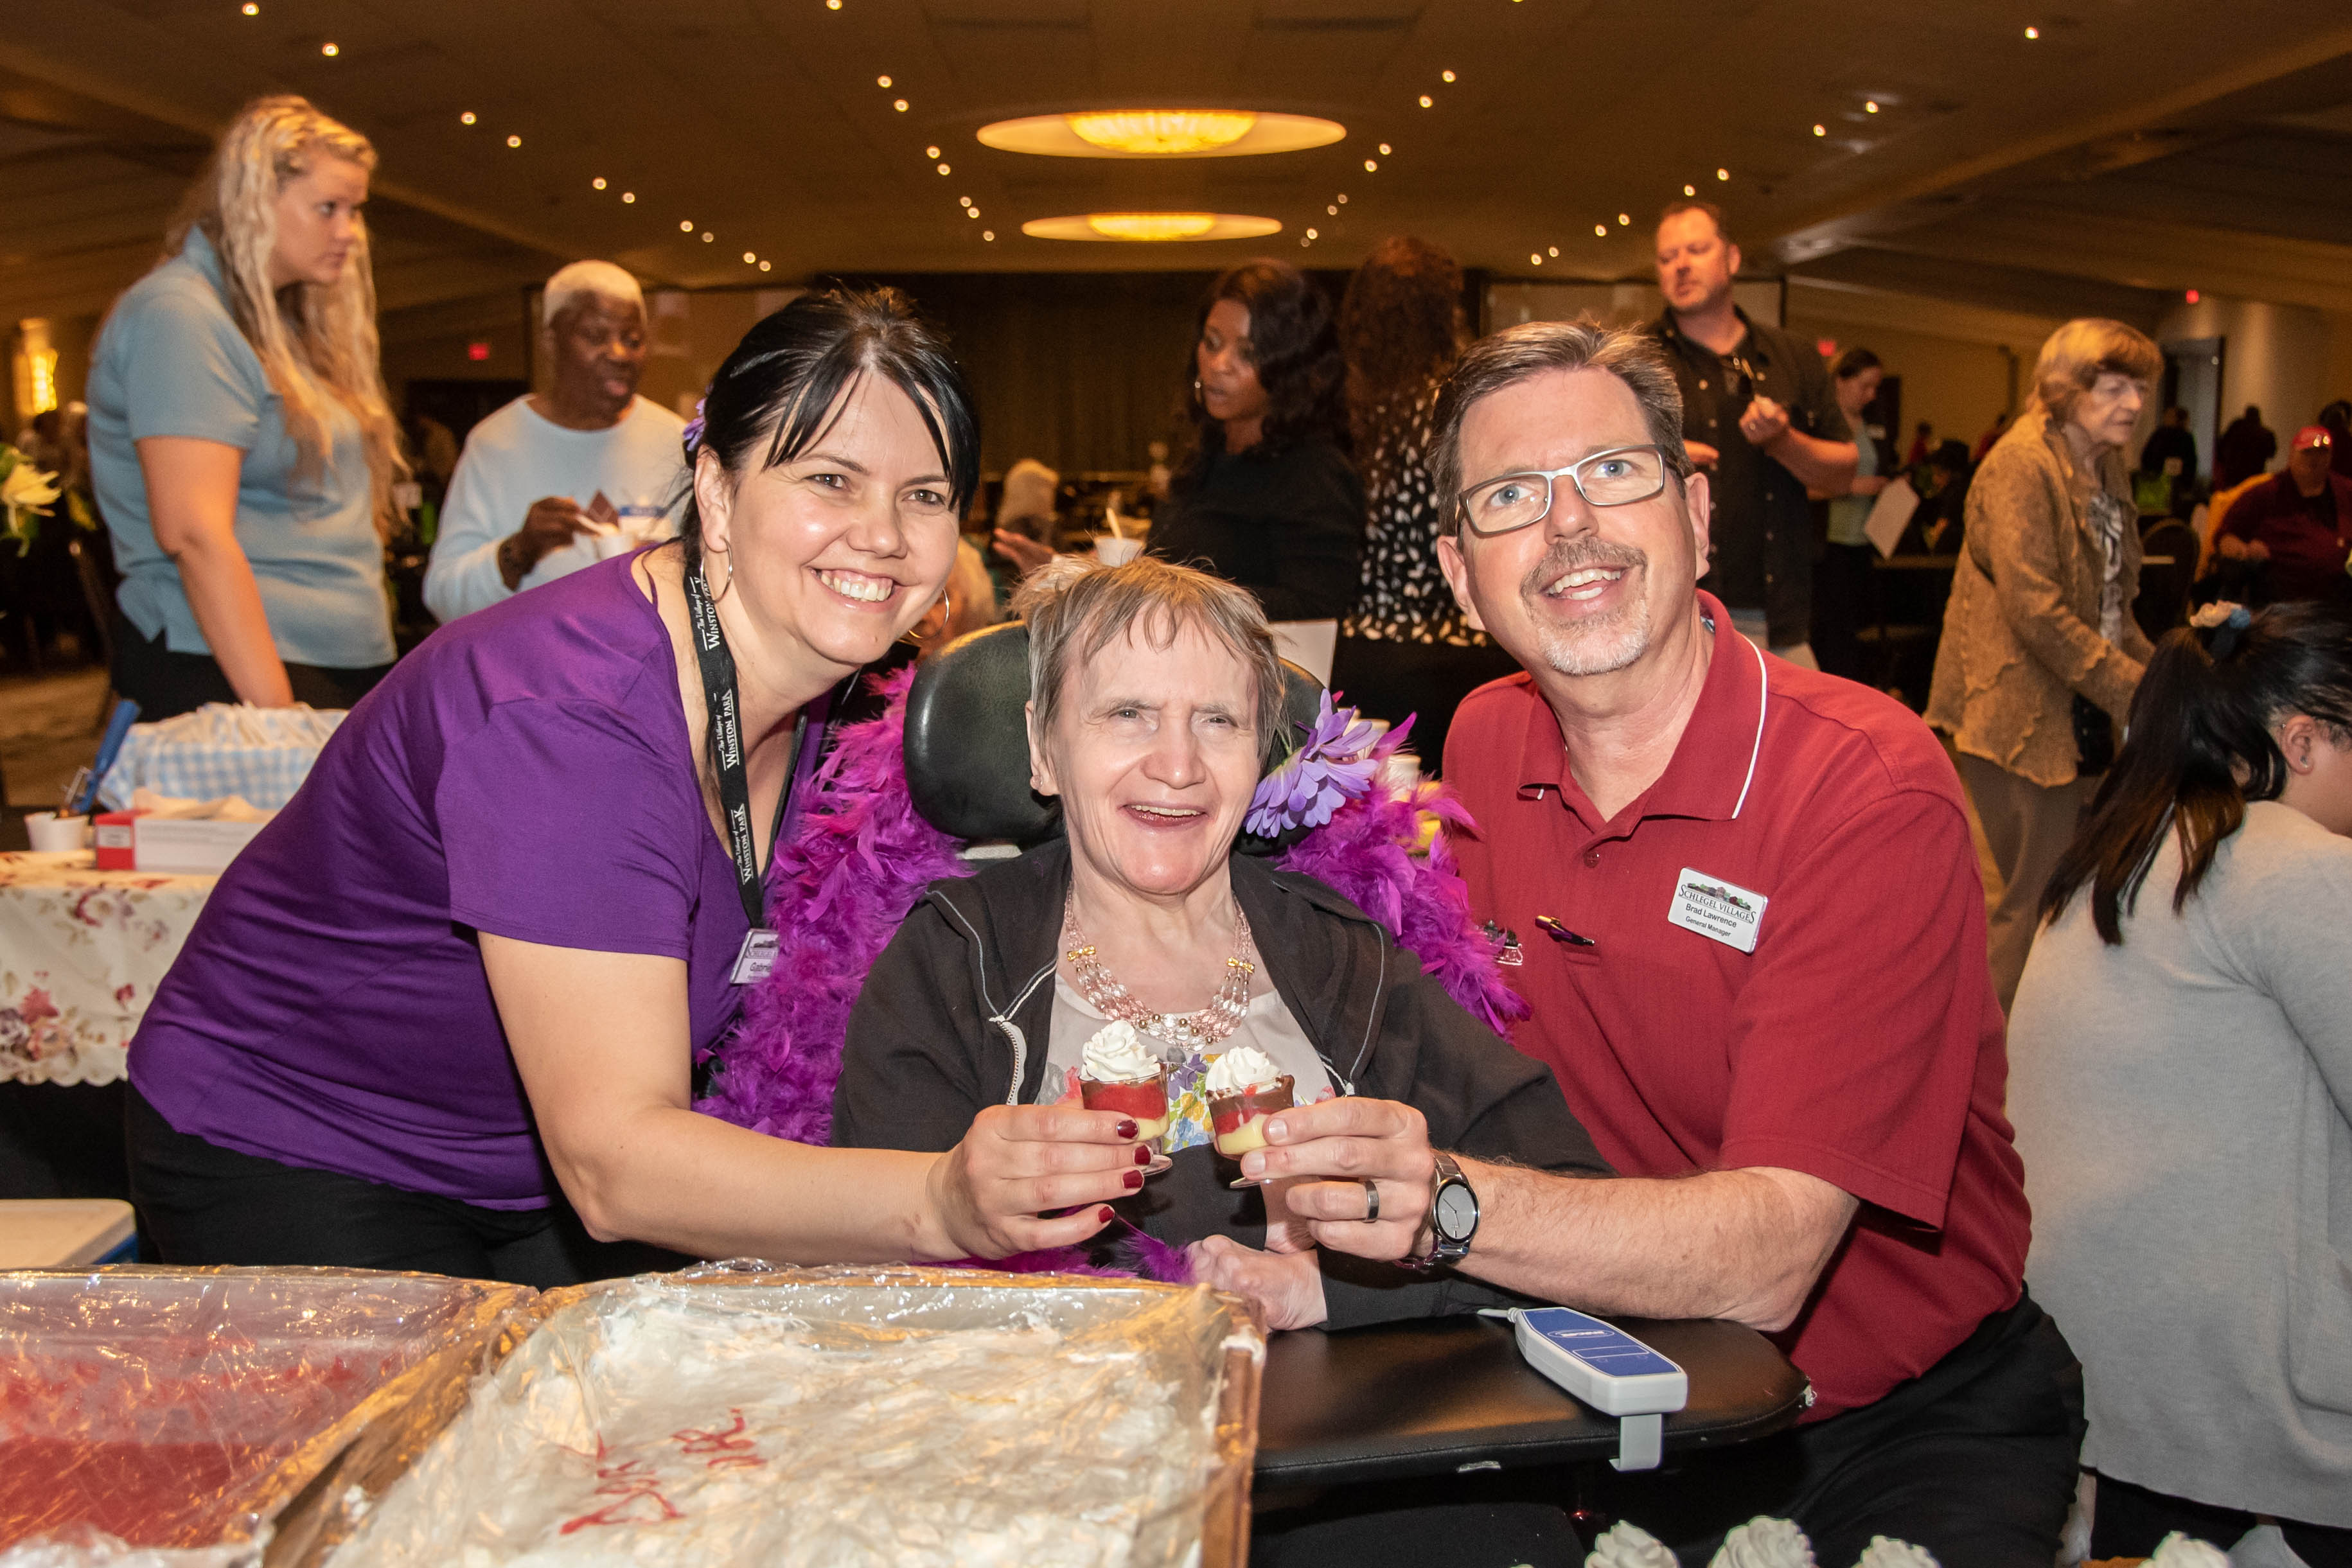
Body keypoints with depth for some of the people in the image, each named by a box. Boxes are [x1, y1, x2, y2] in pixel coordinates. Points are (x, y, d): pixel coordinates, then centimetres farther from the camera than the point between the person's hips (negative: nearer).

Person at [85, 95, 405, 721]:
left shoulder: (285, 326, 20)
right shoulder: (177, 314, -7)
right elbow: (193, 531, -17)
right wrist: (277, 715, -22)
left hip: (347, 668, 8)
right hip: (229, 675, -8)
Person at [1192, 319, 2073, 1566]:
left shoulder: (1871, 786, -19)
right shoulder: (1485, 746, -1)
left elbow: (1767, 1255, -27)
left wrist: (1447, 1204, -41)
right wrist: (1342, 1192, -15)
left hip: (1916, 1426, -3)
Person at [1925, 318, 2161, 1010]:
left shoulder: (2106, 467, 15)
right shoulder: (2021, 464, -14)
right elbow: (2034, 609, -22)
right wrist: (2135, 692, -20)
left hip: (2081, 715, 9)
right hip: (2024, 713, -9)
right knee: (2040, 901, -6)